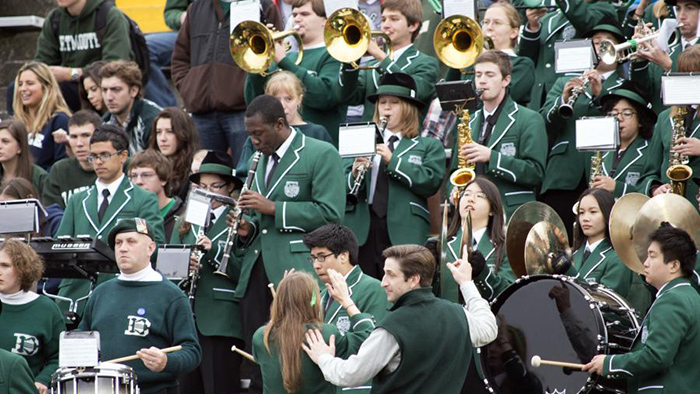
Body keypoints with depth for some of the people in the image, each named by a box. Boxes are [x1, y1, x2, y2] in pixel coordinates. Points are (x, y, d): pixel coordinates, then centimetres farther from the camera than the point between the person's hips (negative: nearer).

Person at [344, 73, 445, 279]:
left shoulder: (428, 146, 12)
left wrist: (393, 161, -13)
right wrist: (353, 176, -11)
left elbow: (430, 183, -6)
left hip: (403, 235, -2)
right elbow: (340, 189, 11)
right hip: (362, 233, 3)